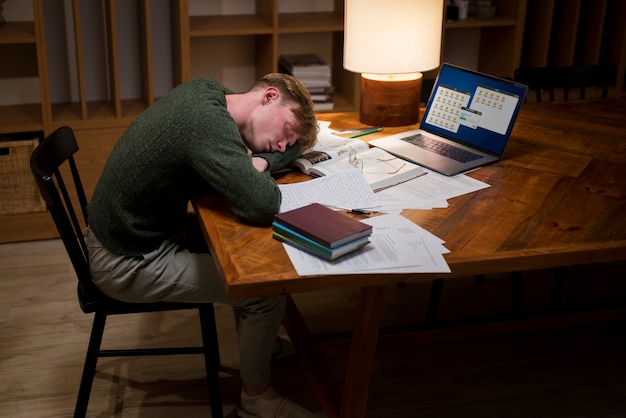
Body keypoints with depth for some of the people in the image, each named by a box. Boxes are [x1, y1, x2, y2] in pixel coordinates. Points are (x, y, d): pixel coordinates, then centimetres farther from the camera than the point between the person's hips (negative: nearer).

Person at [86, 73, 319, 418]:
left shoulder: (206, 91, -1)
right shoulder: (209, 123, -29)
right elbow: (262, 206, -36)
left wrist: (260, 162, -13)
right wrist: (260, 169, -15)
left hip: (122, 230, 9)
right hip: (130, 263, -9)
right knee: (266, 289, -9)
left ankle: (257, 340, 34)